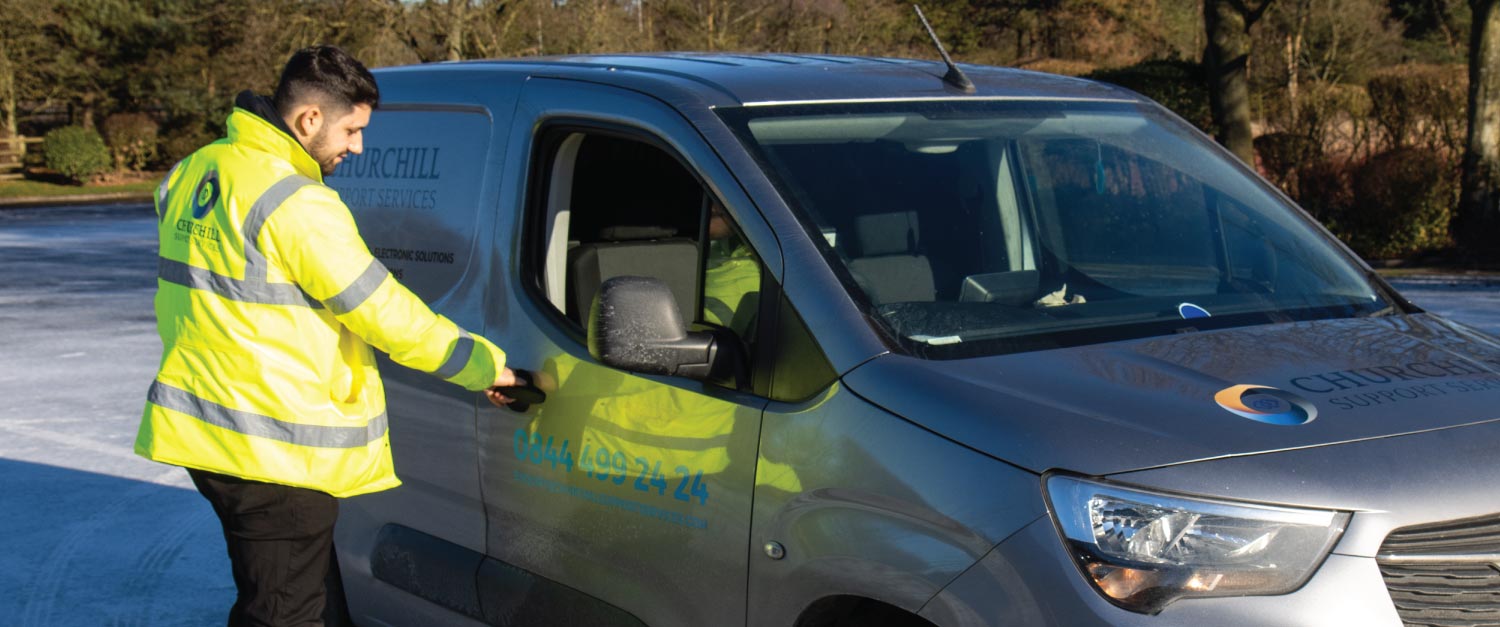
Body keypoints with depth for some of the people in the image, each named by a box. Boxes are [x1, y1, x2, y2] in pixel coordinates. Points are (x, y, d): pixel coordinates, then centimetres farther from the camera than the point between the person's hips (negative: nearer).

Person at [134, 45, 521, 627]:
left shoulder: (191, 174, 8)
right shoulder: (299, 205, -20)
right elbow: (385, 312, -16)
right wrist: (485, 364, -5)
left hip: (198, 425, 9)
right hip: (276, 449, -9)